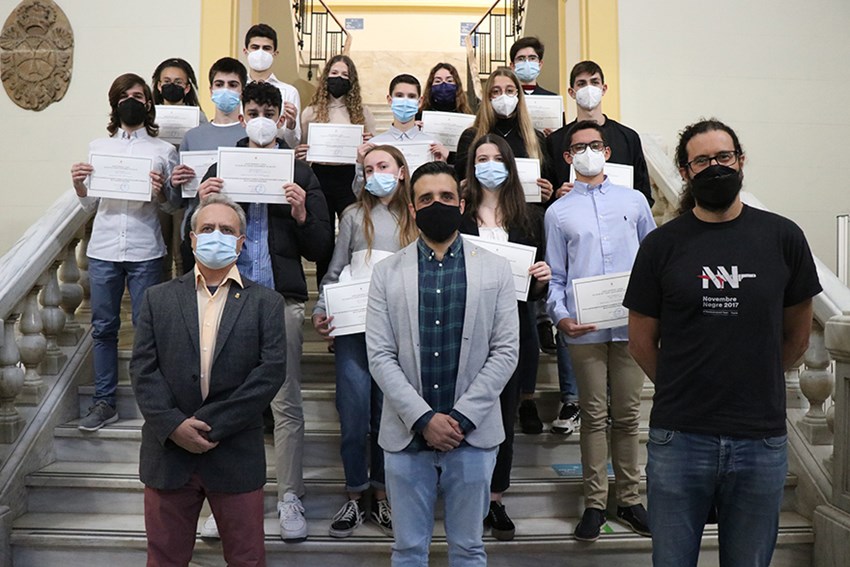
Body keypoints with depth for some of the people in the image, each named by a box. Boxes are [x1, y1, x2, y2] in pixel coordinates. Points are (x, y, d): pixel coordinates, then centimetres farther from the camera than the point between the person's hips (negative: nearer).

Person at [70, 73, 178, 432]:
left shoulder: (163, 150, 5)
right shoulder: (98, 147, 12)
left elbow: (172, 207, 6)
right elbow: (90, 203, 15)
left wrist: (160, 191, -14)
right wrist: (79, 186, -5)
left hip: (145, 251, -2)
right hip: (103, 249, 3)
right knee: (103, 327, 7)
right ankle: (104, 402, 18)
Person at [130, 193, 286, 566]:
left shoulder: (265, 303, 2)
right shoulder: (158, 299, 8)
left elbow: (271, 371, -9)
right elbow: (143, 369, 0)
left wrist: (211, 423, -14)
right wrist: (173, 425, -14)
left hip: (237, 455, -1)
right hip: (168, 451, 2)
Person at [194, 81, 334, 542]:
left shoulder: (300, 173, 10)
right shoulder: (221, 168, 15)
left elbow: (322, 249, 6)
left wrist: (302, 215, -12)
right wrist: (200, 204, -6)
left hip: (281, 296, -2)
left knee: (286, 404, 2)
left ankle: (289, 498, 13)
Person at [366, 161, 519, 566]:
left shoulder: (495, 270, 3)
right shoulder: (387, 273, 3)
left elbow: (505, 351, -3)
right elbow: (380, 356, -4)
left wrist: (462, 418, -11)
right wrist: (423, 419, -13)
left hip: (473, 434, 0)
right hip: (407, 434, 1)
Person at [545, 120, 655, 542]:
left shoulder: (634, 201, 10)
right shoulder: (558, 212, 8)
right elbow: (555, 276, 6)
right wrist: (560, 316, -9)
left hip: (630, 325, 1)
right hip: (584, 330, -1)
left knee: (627, 415, 9)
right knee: (594, 416, 6)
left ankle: (629, 499, 22)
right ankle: (595, 503, 17)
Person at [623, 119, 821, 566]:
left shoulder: (783, 238, 1)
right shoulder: (661, 245, -2)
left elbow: (796, 334, 11)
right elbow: (641, 340, 4)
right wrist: (681, 392, 8)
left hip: (762, 441, 1)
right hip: (678, 439, -1)